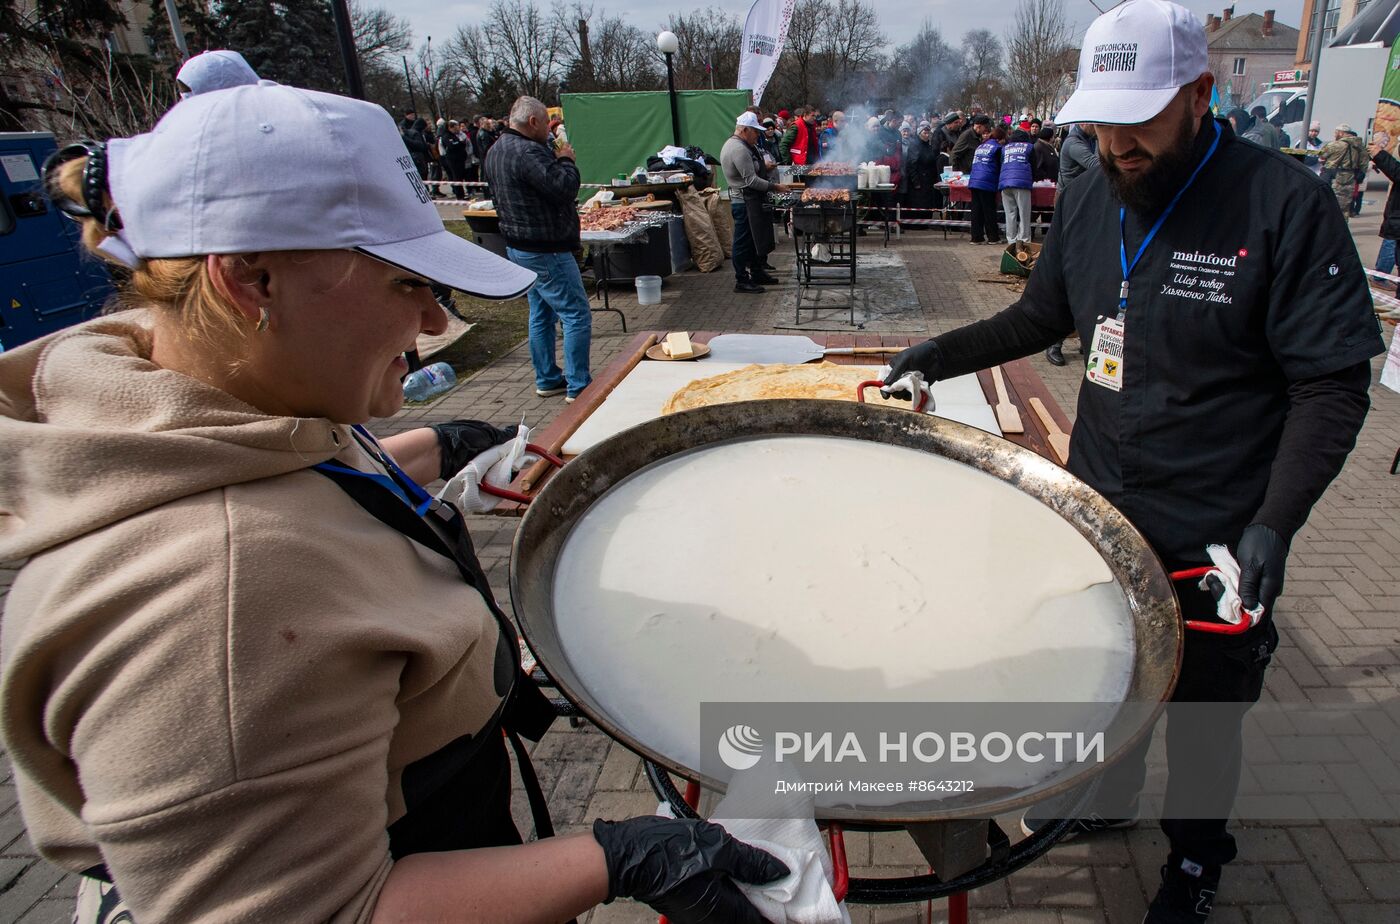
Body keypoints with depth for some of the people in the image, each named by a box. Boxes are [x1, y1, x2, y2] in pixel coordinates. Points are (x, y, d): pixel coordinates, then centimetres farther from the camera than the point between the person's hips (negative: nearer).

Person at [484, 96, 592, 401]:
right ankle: (578, 387, -1)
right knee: (577, 315, -4)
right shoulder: (528, 152, -22)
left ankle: (547, 380, 26)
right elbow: (565, 188, -27)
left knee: (541, 314, 18)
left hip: (517, 246, 11)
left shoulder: (496, 150, 11)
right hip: (545, 249, -10)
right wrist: (565, 160, -7)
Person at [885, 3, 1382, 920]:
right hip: (1098, 505, 5)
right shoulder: (1090, 198, 0)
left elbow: (1334, 382, -15)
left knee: (1201, 709, 16)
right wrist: (945, 352, 0)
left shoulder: (1284, 203, -17)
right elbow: (1043, 315, 14)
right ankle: (1110, 791, 51)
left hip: (1212, 537, -4)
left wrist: (1275, 520, -25)